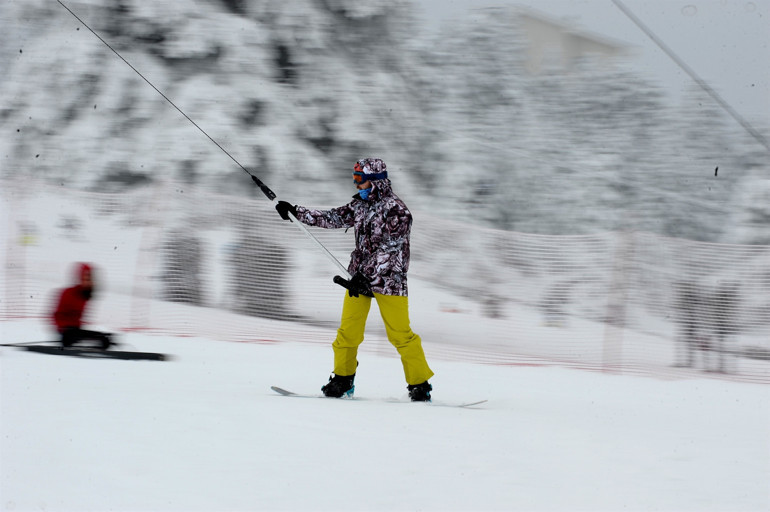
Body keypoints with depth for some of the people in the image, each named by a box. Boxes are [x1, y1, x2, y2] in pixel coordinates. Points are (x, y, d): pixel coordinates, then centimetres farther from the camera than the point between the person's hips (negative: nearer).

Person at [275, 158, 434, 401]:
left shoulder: (396, 210, -13)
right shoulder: (361, 204, 11)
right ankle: (342, 380, 16)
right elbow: (333, 218, 15)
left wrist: (366, 276, -26)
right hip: (359, 277, 7)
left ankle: (420, 385, 2)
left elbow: (388, 249, -20)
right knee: (348, 330, 3)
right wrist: (296, 212, 9)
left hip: (388, 279, -7)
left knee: (400, 334, -6)